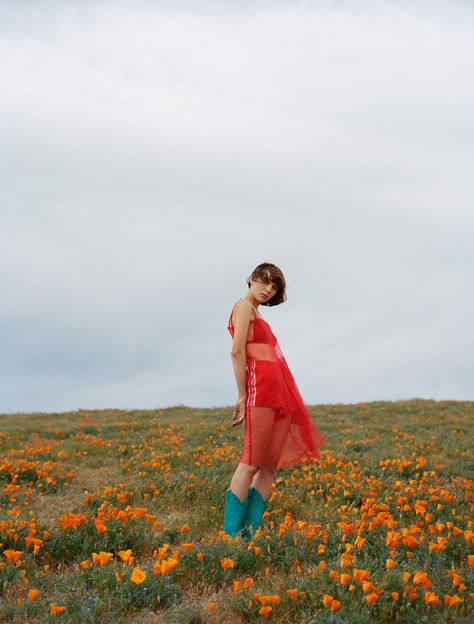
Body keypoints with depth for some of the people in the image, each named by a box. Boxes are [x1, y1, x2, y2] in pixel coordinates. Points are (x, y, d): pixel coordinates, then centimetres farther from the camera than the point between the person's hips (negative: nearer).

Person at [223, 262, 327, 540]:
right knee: (252, 463, -10)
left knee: (270, 465, 3)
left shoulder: (256, 312, 25)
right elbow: (237, 352, -11)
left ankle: (252, 531, 3)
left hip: (281, 392, 9)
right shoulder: (244, 306, -1)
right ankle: (231, 533, -8)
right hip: (261, 387, -9)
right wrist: (242, 397, -15)